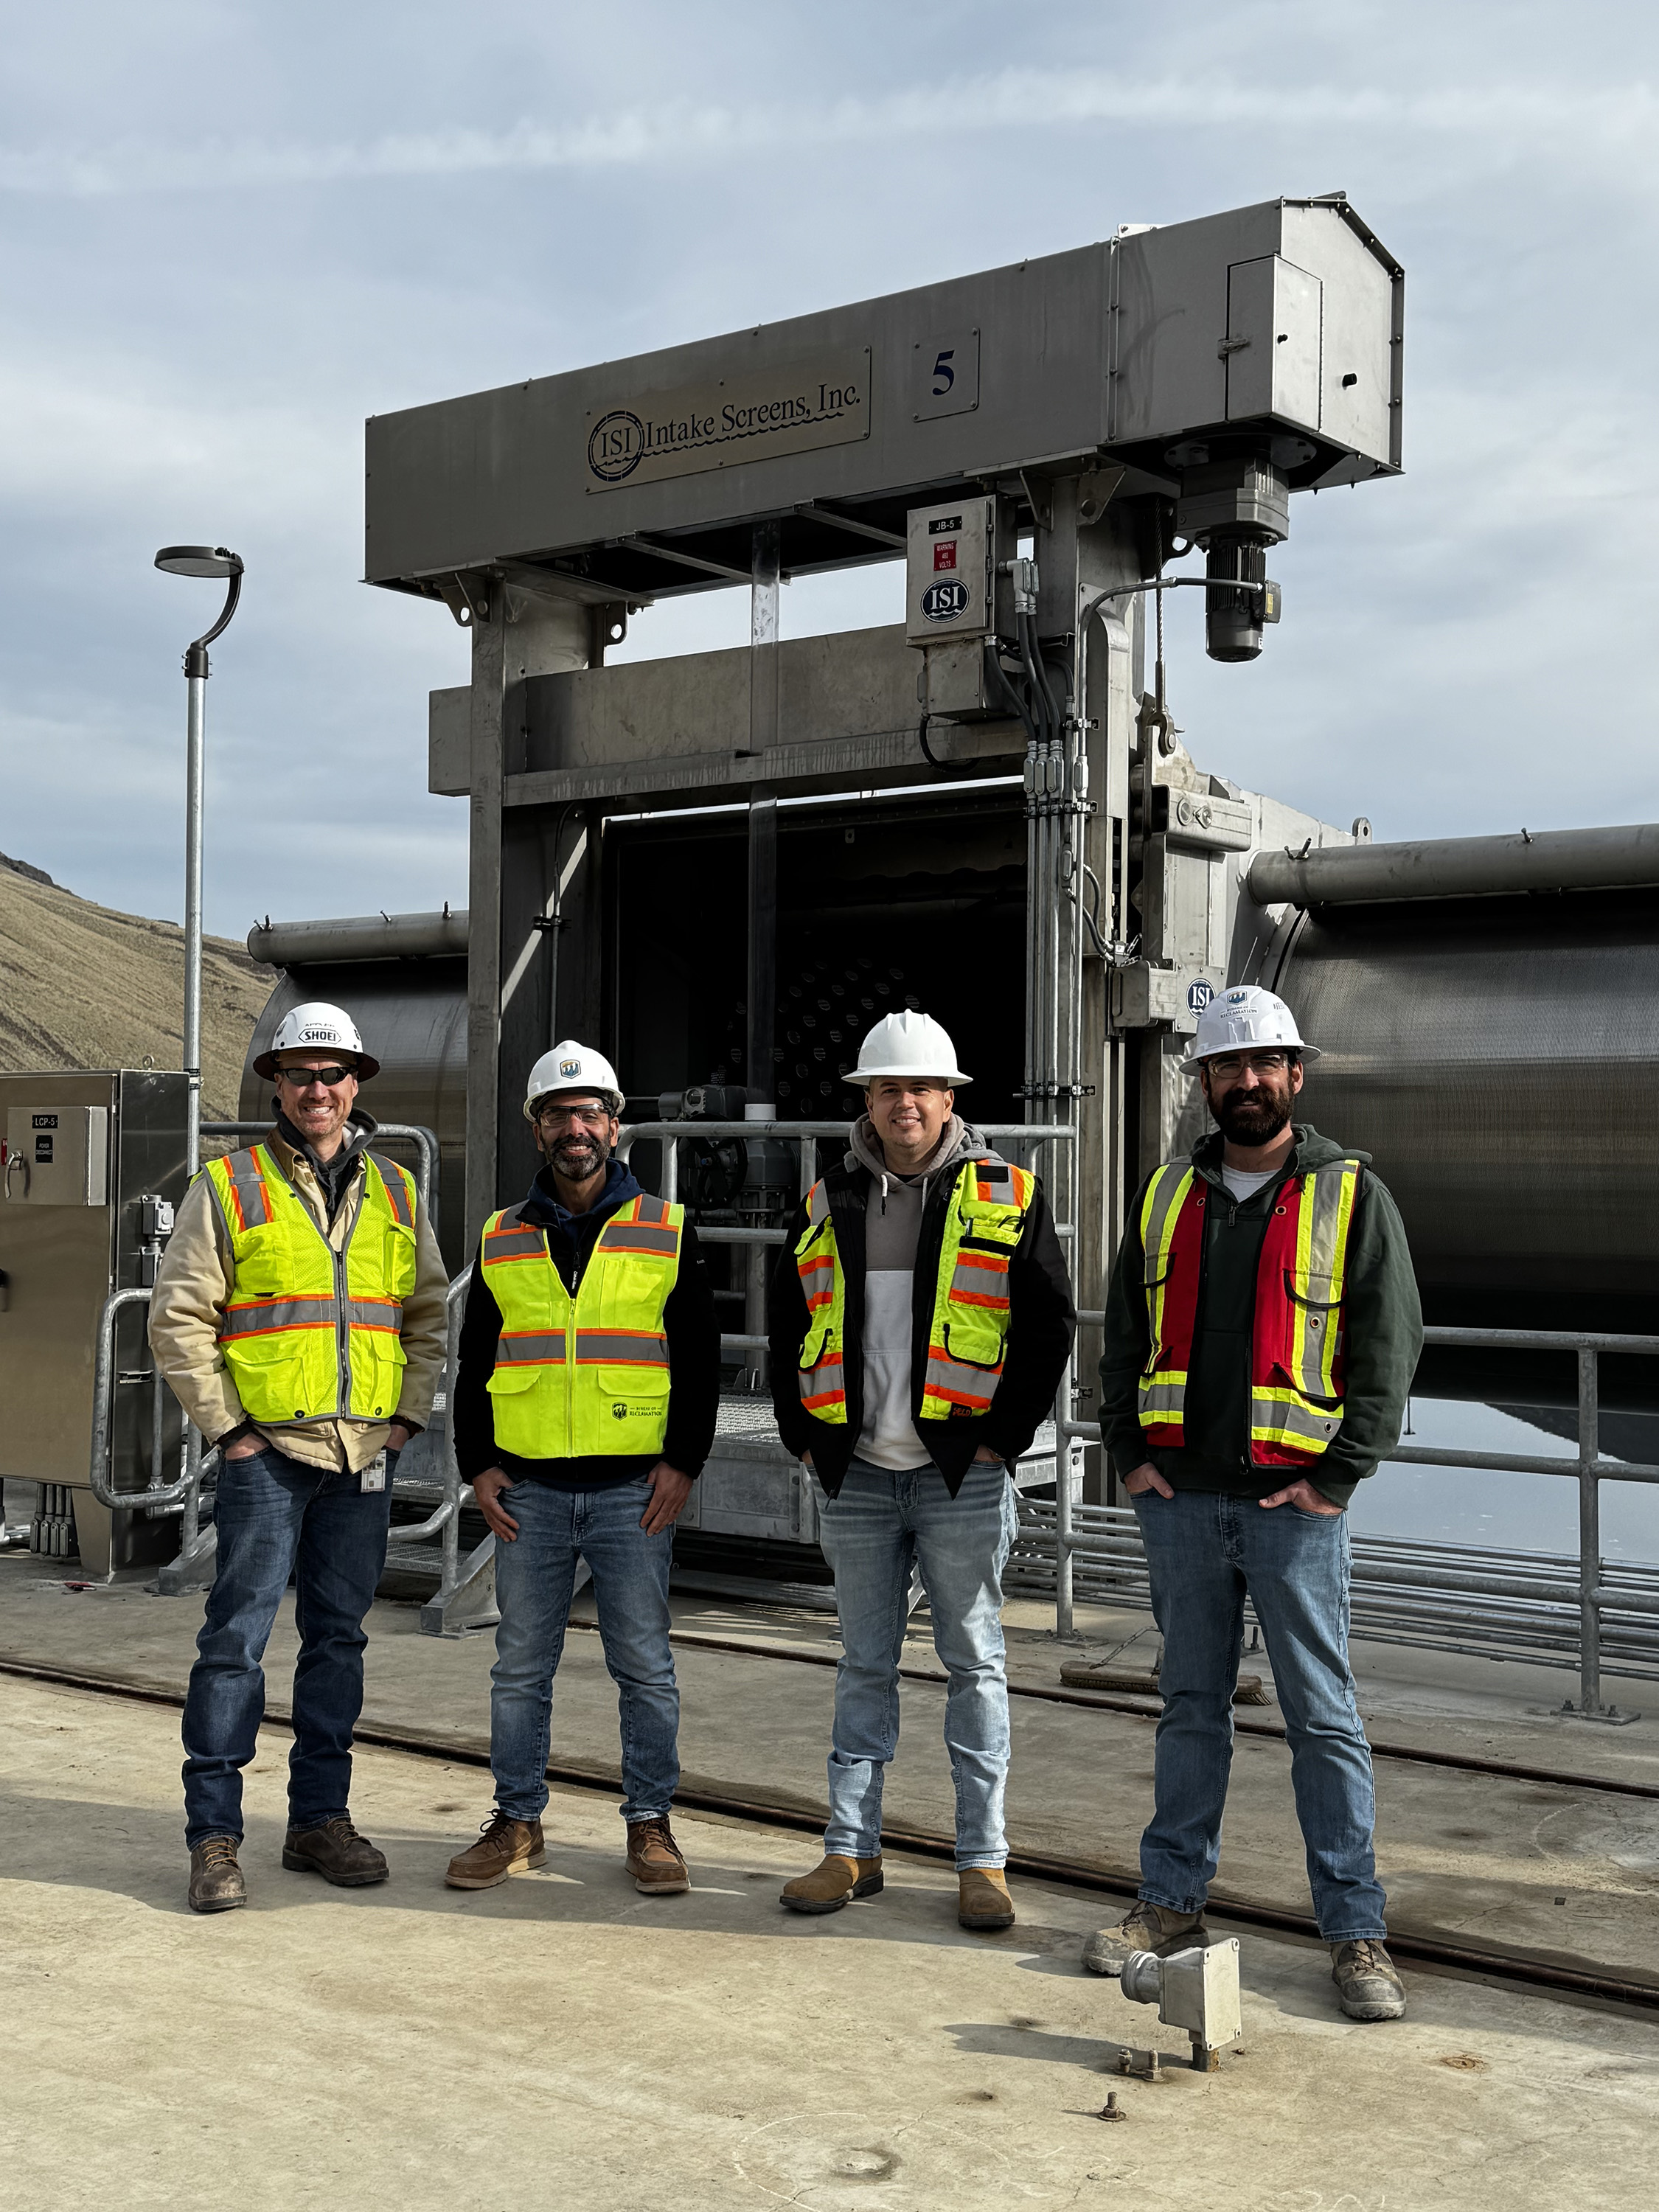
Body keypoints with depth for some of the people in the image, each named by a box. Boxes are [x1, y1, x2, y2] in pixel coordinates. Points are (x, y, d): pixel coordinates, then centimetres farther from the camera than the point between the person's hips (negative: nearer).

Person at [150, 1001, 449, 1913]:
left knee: (338, 1638, 10)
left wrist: (407, 1415, 7)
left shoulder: (395, 1191, 11)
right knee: (236, 1639, -4)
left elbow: (427, 1315, 18)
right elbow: (178, 1317, -3)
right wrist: (225, 1424, -8)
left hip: (365, 1457, 4)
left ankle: (320, 1819, 20)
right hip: (267, 1452, -4)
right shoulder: (229, 1186, -1)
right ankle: (213, 1837, 3)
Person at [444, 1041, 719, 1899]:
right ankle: (518, 1822, 19)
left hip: (634, 1489, -2)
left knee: (644, 1665, 3)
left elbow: (699, 1356, 3)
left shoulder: (667, 1231, 4)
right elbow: (473, 1362, 13)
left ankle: (650, 1823, 15)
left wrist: (684, 1462, -5)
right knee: (521, 1666, 8)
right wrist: (477, 1464, 3)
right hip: (528, 1489, 2)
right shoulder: (501, 1240, 10)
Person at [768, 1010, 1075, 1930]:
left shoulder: (1006, 1198, -1)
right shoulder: (826, 1204, 8)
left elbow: (1049, 1326, -2)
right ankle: (851, 1848, 19)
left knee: (975, 1664, 4)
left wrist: (1003, 1436, -8)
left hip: (962, 1474, -3)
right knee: (864, 1665, 11)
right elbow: (787, 1327, 15)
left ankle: (983, 1862, 12)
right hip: (856, 1475, 3)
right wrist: (803, 1437, 7)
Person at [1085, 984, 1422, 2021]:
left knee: (1325, 1714, 0)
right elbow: (1124, 1333, 15)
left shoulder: (1352, 1195, 0)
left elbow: (1391, 1345, -3)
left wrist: (1337, 1477, -9)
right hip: (1181, 1497, 4)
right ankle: (1174, 1898, 23)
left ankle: (1357, 1931, 8)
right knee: (1193, 1702, 13)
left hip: (1296, 1503, -3)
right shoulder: (1168, 1195, 12)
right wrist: (1131, 1453, 4)